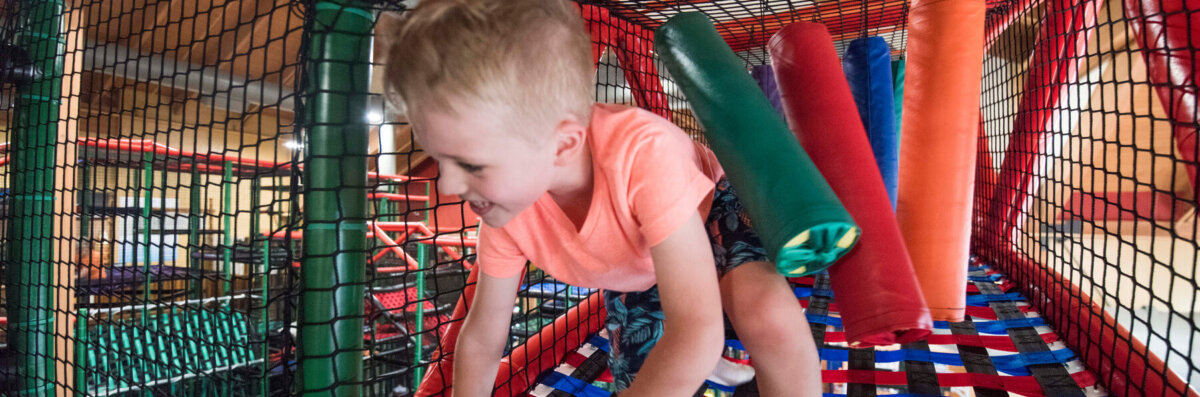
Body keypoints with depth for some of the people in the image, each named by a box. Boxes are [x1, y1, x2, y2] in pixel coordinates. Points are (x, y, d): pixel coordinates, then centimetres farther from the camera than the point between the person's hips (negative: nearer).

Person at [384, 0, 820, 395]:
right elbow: (482, 335, -10)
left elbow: (696, 334, -46)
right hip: (630, 277, 5)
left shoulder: (645, 153, -45)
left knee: (768, 315, -34)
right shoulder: (508, 209, -26)